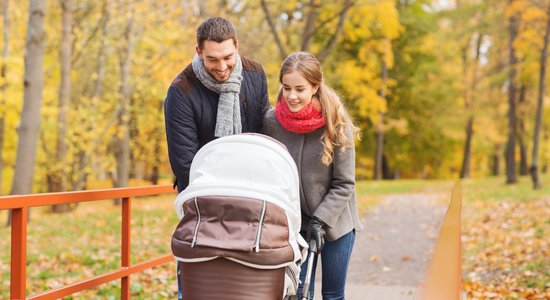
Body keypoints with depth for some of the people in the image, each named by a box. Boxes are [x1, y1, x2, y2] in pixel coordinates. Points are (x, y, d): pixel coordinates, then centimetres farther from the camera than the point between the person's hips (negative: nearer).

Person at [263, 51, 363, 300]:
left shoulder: (336, 123, -15)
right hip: (295, 222, 2)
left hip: (335, 221, -1)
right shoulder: (271, 121, -9)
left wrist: (320, 221, -18)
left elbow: (344, 184, -11)